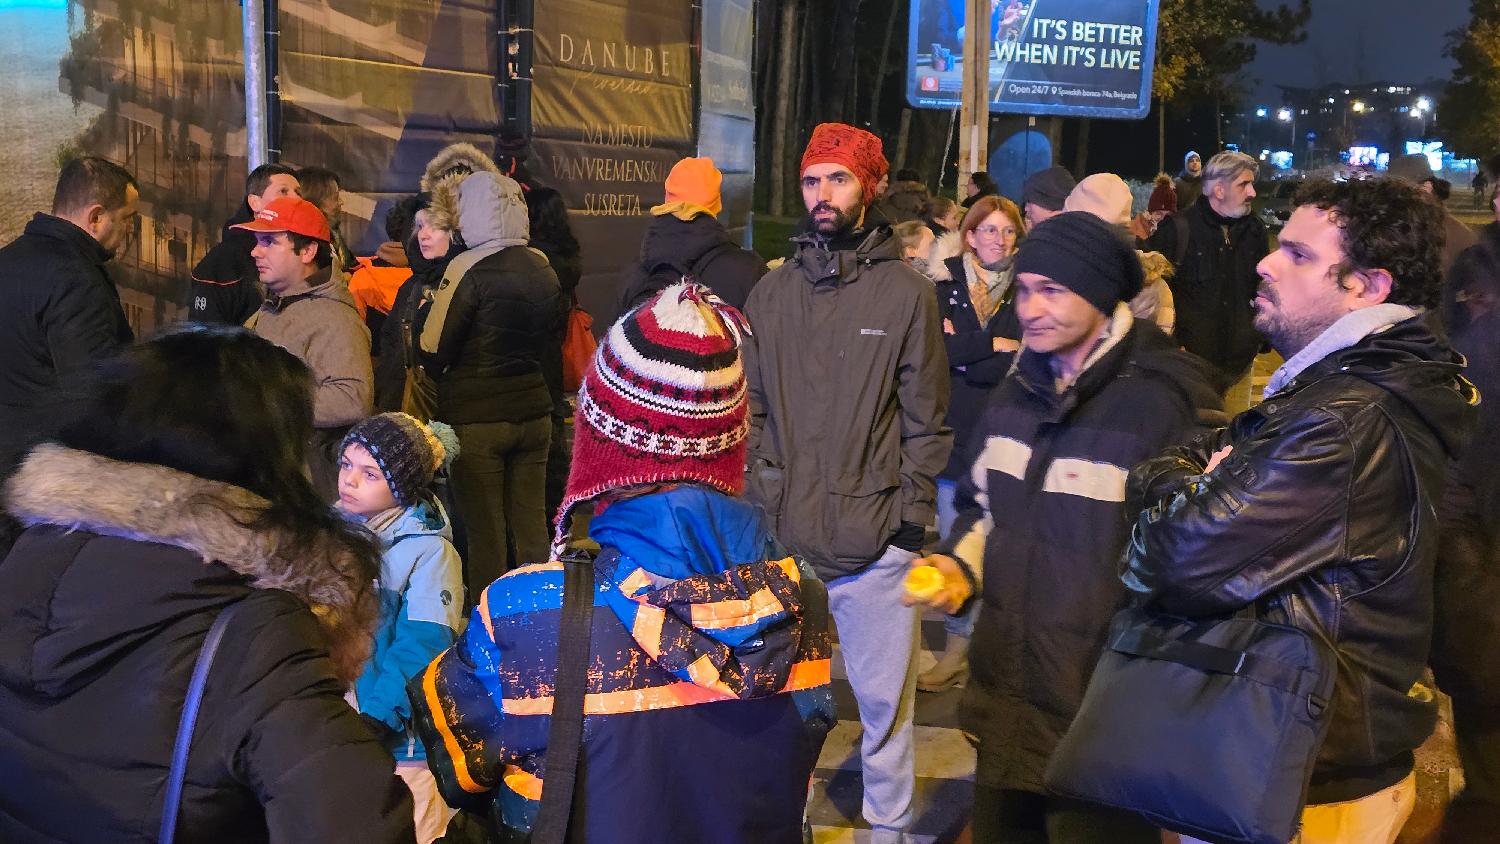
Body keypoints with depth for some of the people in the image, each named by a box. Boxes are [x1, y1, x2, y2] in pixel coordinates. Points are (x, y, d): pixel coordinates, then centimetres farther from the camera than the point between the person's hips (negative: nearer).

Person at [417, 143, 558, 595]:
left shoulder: (469, 268, -14)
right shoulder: (542, 266, 5)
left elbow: (433, 353, -11)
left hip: (476, 417, -6)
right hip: (533, 410, 6)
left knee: (485, 529, 3)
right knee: (531, 523, 12)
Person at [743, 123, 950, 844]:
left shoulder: (907, 293, -2)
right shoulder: (772, 292, 6)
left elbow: (925, 420, 0)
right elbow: (751, 408, 11)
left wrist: (912, 516, -5)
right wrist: (753, 498, 5)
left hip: (874, 539, -2)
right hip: (780, 533, 3)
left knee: (884, 695, 8)